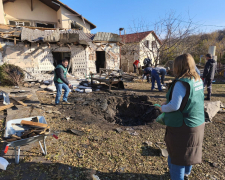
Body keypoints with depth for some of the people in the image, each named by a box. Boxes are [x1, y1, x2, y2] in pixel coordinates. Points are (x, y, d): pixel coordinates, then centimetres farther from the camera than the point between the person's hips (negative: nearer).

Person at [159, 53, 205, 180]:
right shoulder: (198, 80, 1)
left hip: (182, 127, -9)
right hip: (198, 124, 9)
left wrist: (162, 108, -7)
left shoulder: (181, 83, -24)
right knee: (189, 152, 27)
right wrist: (169, 102, 11)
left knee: (177, 155, 9)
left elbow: (174, 106, -27)